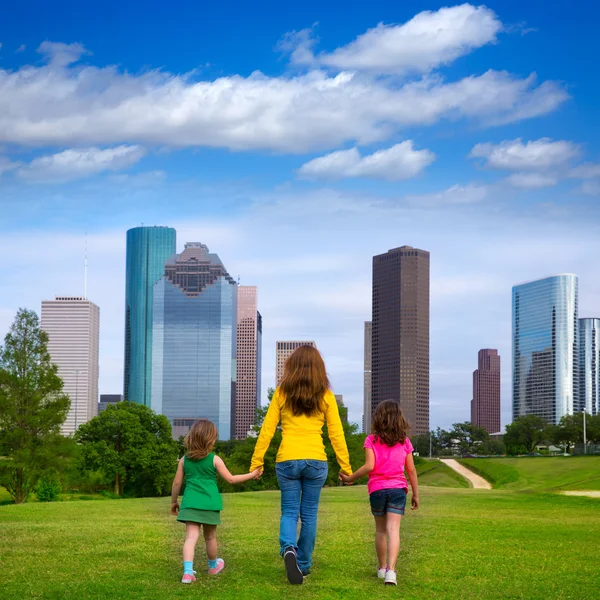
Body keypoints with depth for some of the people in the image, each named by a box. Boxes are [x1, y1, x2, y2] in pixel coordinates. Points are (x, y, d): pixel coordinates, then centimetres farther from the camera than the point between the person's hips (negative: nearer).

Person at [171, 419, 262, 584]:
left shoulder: (184, 459, 5)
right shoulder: (214, 459, -2)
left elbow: (177, 483, 8)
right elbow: (231, 479, 2)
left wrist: (174, 502, 22)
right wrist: (252, 474, 13)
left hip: (190, 503, 1)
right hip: (209, 504, -1)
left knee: (191, 537, -9)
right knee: (210, 537, 17)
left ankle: (188, 571, -26)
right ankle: (213, 566, 40)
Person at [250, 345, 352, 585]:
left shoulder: (282, 393, 2)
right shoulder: (325, 396, 2)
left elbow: (266, 430, 1)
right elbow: (336, 434, 2)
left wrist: (256, 462, 7)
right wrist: (345, 466, 8)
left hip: (287, 461, 0)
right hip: (316, 461, 0)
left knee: (289, 511, 8)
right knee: (309, 514, 12)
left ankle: (289, 548, -20)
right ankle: (303, 565, 18)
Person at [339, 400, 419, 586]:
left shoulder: (372, 440, -1)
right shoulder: (404, 441, 4)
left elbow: (369, 466, -13)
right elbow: (411, 469, 4)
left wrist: (350, 478, -1)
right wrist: (415, 494, 12)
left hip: (377, 489, 0)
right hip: (398, 489, 0)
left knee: (380, 530, 18)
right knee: (393, 529, -9)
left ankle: (382, 567, 30)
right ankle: (391, 570, -25)